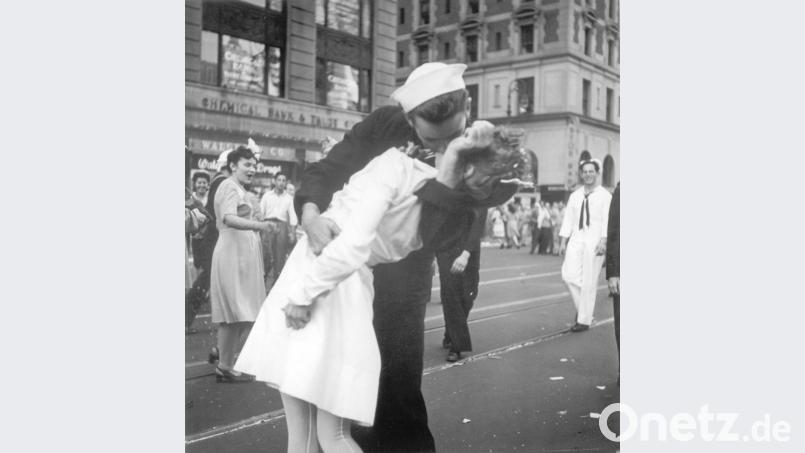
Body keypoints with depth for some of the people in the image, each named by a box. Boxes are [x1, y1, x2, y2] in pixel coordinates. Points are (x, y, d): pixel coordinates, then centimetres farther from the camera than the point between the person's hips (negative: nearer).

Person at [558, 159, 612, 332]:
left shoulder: (604, 195, 0)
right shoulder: (575, 195, 13)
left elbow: (607, 220, -8)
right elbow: (568, 219, 12)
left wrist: (603, 241, -20)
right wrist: (563, 241, 6)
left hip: (594, 242, -4)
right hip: (576, 240, 4)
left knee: (589, 282, -2)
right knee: (569, 275, -8)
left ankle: (584, 320, 9)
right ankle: (582, 307, 16)